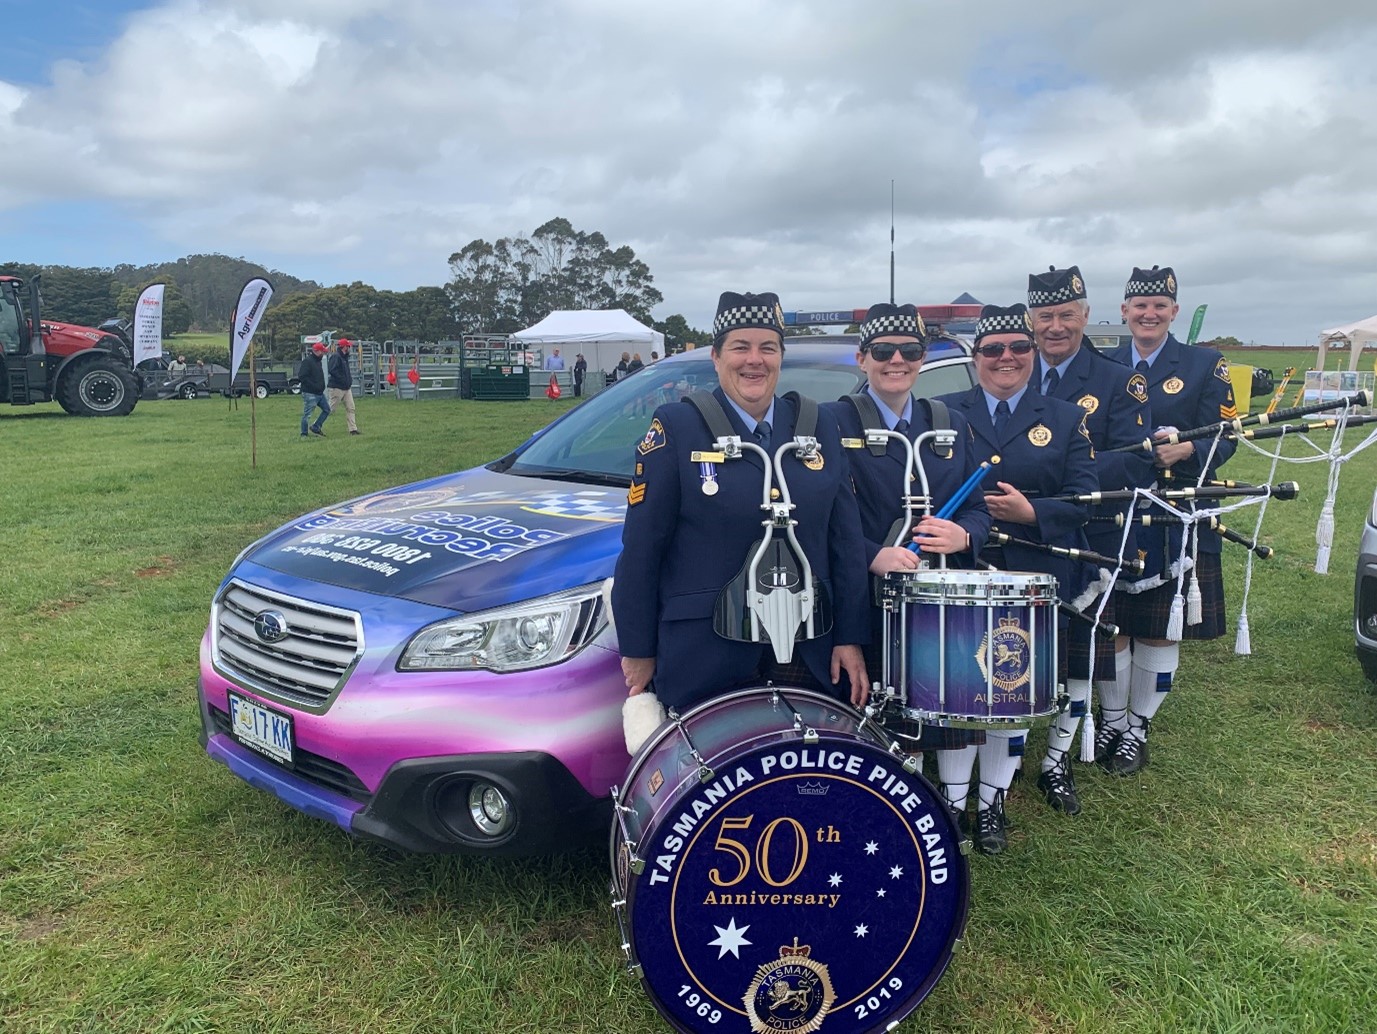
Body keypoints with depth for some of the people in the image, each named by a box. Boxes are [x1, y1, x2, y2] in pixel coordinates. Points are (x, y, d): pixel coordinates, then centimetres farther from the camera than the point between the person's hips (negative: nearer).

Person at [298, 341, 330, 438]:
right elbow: (303, 377, -20)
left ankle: (315, 428, 20)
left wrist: (322, 386, 10)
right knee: (307, 414, -3)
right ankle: (304, 434, 6)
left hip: (320, 393, 9)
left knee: (326, 409, 12)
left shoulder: (319, 361, 16)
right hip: (310, 393, -9)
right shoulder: (307, 361, -12)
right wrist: (314, 386, -21)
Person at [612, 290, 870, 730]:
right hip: (704, 657, -3)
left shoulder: (818, 426, 9)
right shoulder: (676, 426, -3)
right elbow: (641, 548, -4)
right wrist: (638, 651, -4)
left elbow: (845, 541, 8)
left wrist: (850, 639, 3)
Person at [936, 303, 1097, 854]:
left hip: (1033, 581, 1)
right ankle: (952, 801, 17)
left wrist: (1031, 512, -16)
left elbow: (1083, 500, 0)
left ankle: (992, 804, 22)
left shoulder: (1066, 419, 9)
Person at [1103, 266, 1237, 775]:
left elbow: (1224, 437, -2)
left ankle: (1138, 728, 21)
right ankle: (1111, 720, 25)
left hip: (1175, 520, -1)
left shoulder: (1205, 365, 4)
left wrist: (1187, 451, -22)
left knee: (1160, 628, 5)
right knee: (1108, 623, 7)